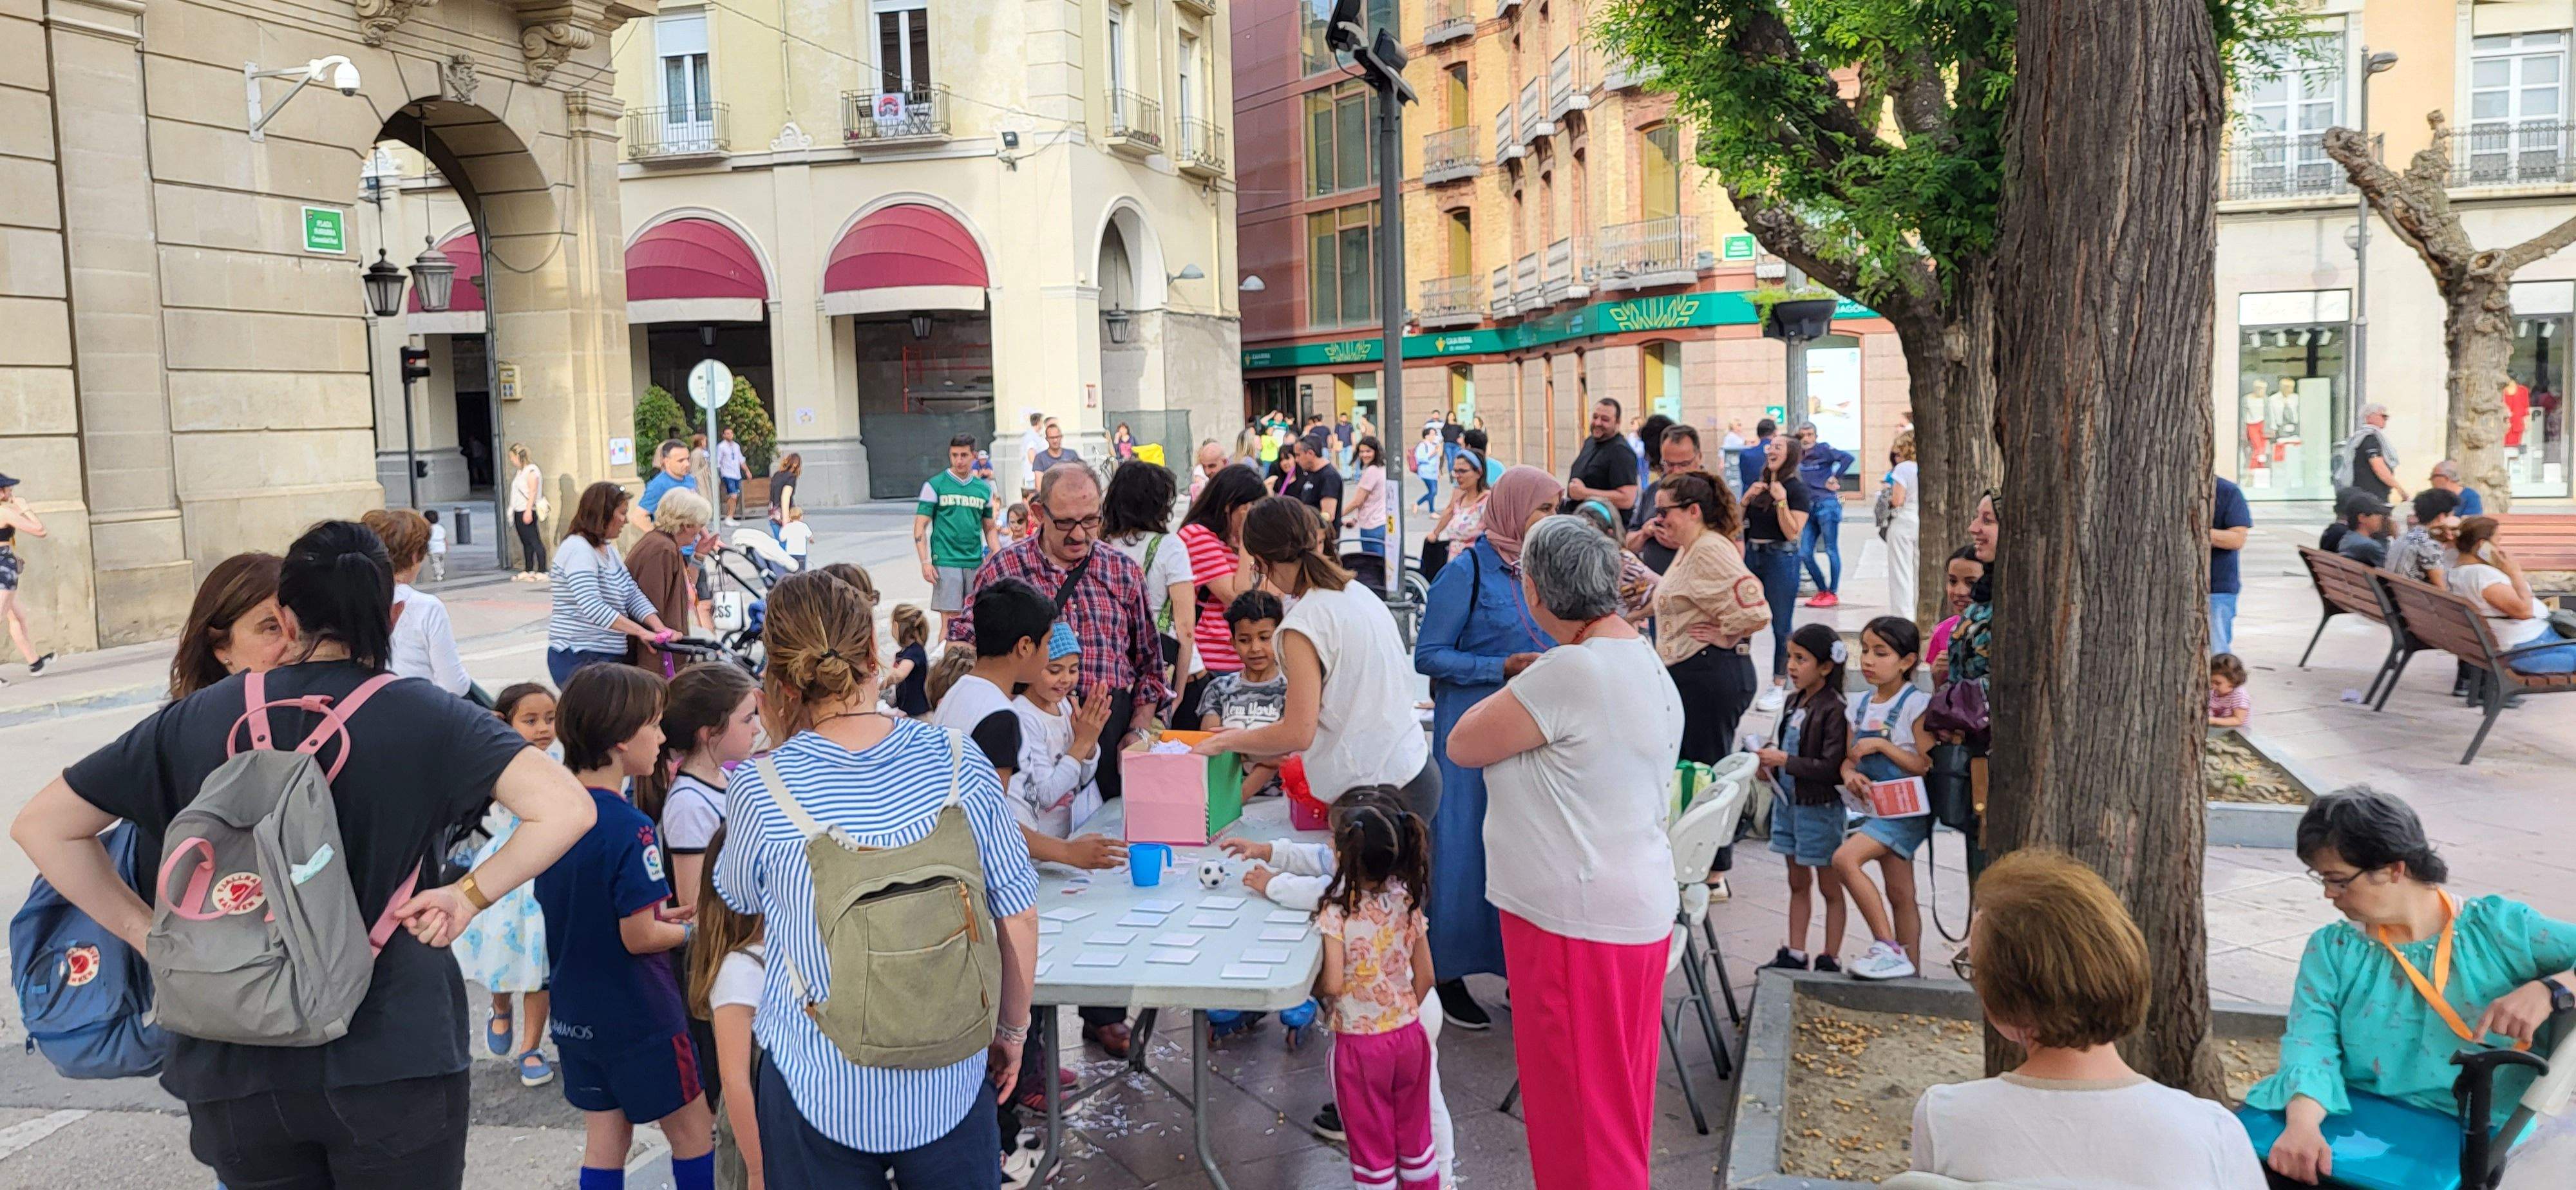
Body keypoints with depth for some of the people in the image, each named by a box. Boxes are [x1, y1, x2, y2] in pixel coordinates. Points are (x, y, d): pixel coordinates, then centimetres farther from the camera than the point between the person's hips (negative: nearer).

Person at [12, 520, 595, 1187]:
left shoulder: (199, 720, 0)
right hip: (393, 1057, -2)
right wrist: (470, 895, -11)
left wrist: (148, 934, 6)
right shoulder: (426, 718, -9)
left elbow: (42, 826, 7)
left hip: (237, 1065, 3)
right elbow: (566, 809, -21)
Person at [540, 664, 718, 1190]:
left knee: (604, 1141, 15)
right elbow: (639, 938, -22)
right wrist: (690, 930, -4)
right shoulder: (629, 828, -24)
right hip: (639, 1017, -7)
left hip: (575, 1012, 7)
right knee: (693, 1133, 10)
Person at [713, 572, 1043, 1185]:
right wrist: (1013, 1029, 11)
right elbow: (1018, 913, -6)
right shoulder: (959, 763, -13)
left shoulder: (761, 788, -17)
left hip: (823, 1090, -1)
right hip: (949, 1085, 1)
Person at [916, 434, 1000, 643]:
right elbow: (920, 526, -2)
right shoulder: (935, 485, 0)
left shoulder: (984, 489, 12)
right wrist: (925, 562, -11)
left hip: (976, 563, 4)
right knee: (950, 621, -7)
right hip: (946, 562, -4)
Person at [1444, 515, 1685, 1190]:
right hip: (1636, 909, 9)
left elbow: (1463, 747, -14)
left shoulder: (1568, 673, -23)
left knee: (1579, 1112, 4)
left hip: (1576, 924, -9)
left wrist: (1510, 687, 2)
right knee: (1614, 1101, 20)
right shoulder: (1647, 662, 8)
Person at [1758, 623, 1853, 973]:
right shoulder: (1794, 704, 7)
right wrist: (1770, 763, 2)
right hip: (1788, 802, 8)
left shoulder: (1834, 710, -18)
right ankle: (1795, 955, 25)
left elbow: (1832, 768, -23)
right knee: (1798, 882, 16)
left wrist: (1786, 761, -23)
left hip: (1820, 808, -8)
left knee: (1830, 886, 6)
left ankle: (1831, 959, 15)